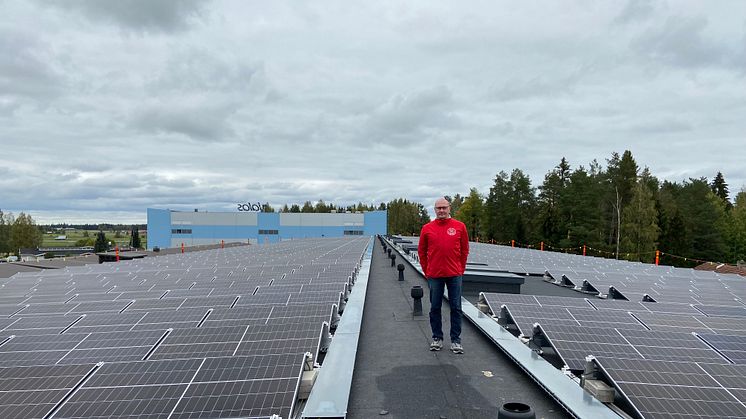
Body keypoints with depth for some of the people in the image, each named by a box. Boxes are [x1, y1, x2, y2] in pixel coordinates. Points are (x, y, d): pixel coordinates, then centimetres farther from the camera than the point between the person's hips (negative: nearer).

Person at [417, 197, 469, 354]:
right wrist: (426, 271, 7)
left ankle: (456, 340, 15)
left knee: (456, 308, 5)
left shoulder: (460, 226, 1)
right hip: (434, 276, 1)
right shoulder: (427, 228, 2)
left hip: (455, 275, 0)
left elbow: (464, 250, 8)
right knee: (435, 308, 9)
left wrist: (460, 269, 6)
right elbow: (421, 251, 9)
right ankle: (437, 338, 23)